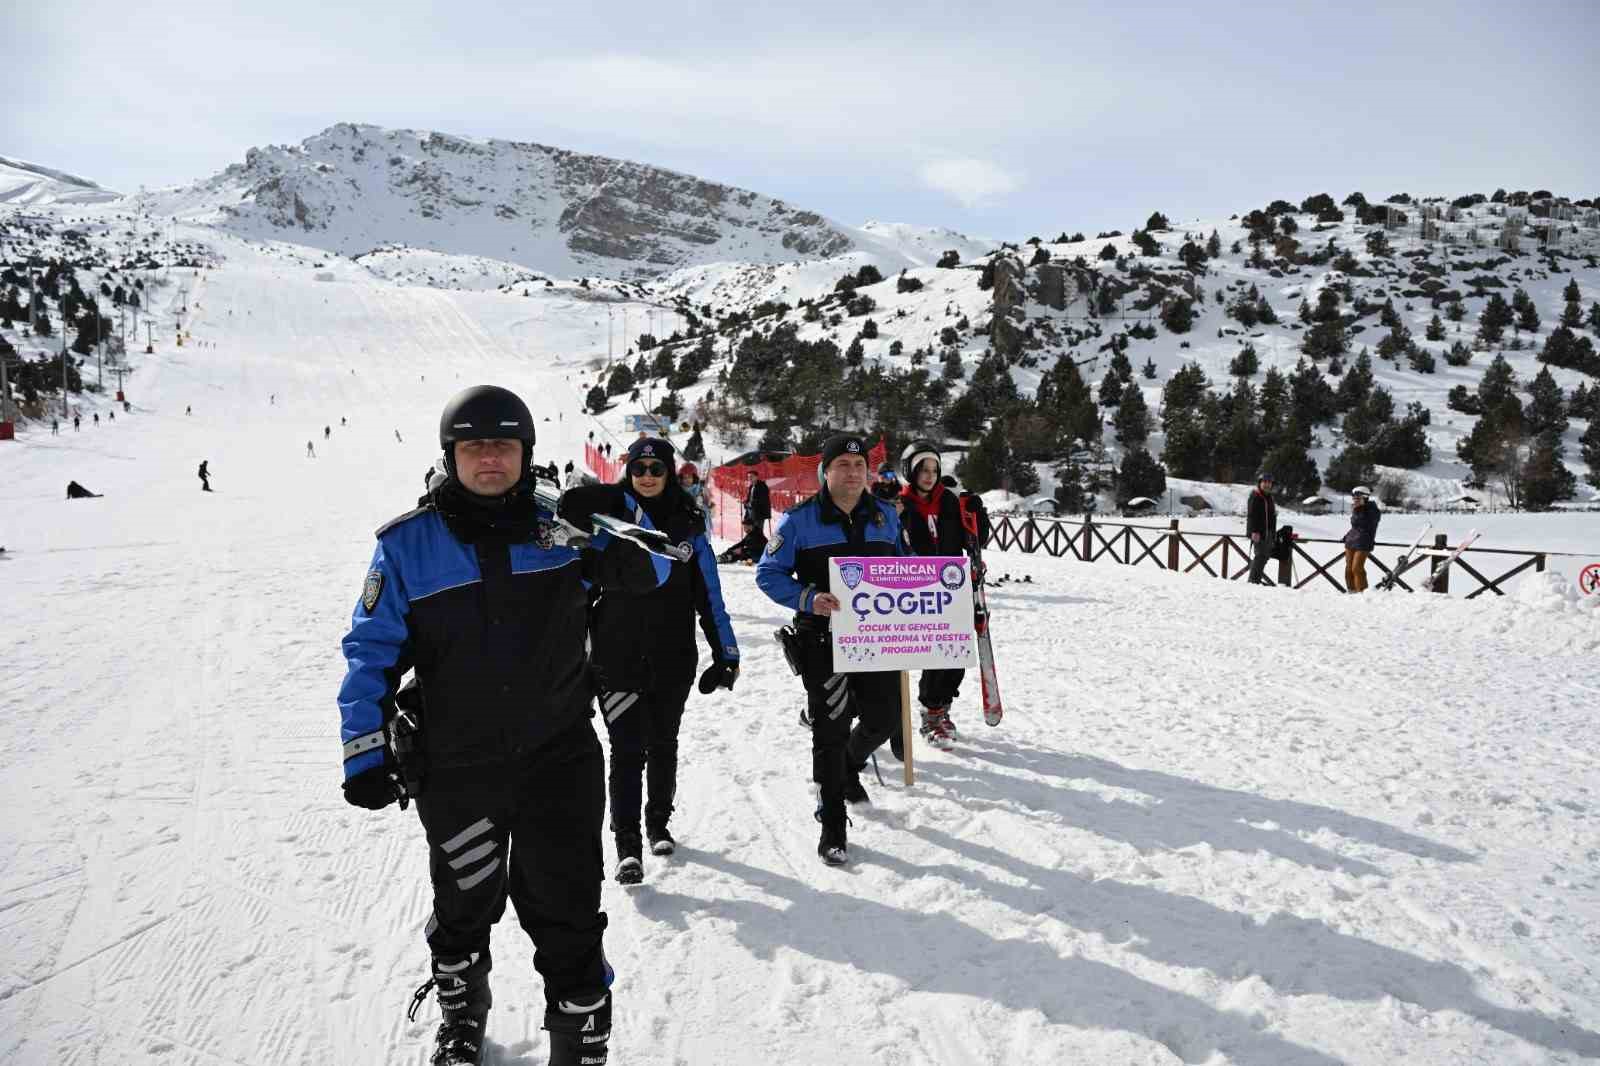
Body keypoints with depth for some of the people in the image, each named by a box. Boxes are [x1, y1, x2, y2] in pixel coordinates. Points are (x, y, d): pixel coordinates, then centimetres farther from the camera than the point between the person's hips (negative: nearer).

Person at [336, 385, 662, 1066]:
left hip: (560, 759, 0)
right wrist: (365, 750, -5)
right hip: (455, 771, 1)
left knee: (567, 915, 4)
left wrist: (621, 559, -21)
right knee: (464, 906, 22)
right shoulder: (408, 542, -4)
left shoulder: (560, 527, -2)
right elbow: (373, 648, 0)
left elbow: (655, 567, 3)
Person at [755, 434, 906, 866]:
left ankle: (849, 768, 45)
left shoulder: (885, 515, 7)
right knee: (830, 730, 0)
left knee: (884, 718, 10)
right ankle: (832, 826, 15)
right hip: (822, 639, -4)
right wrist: (807, 598, -21)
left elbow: (903, 565, 20)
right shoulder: (800, 519, -7)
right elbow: (768, 573, -5)